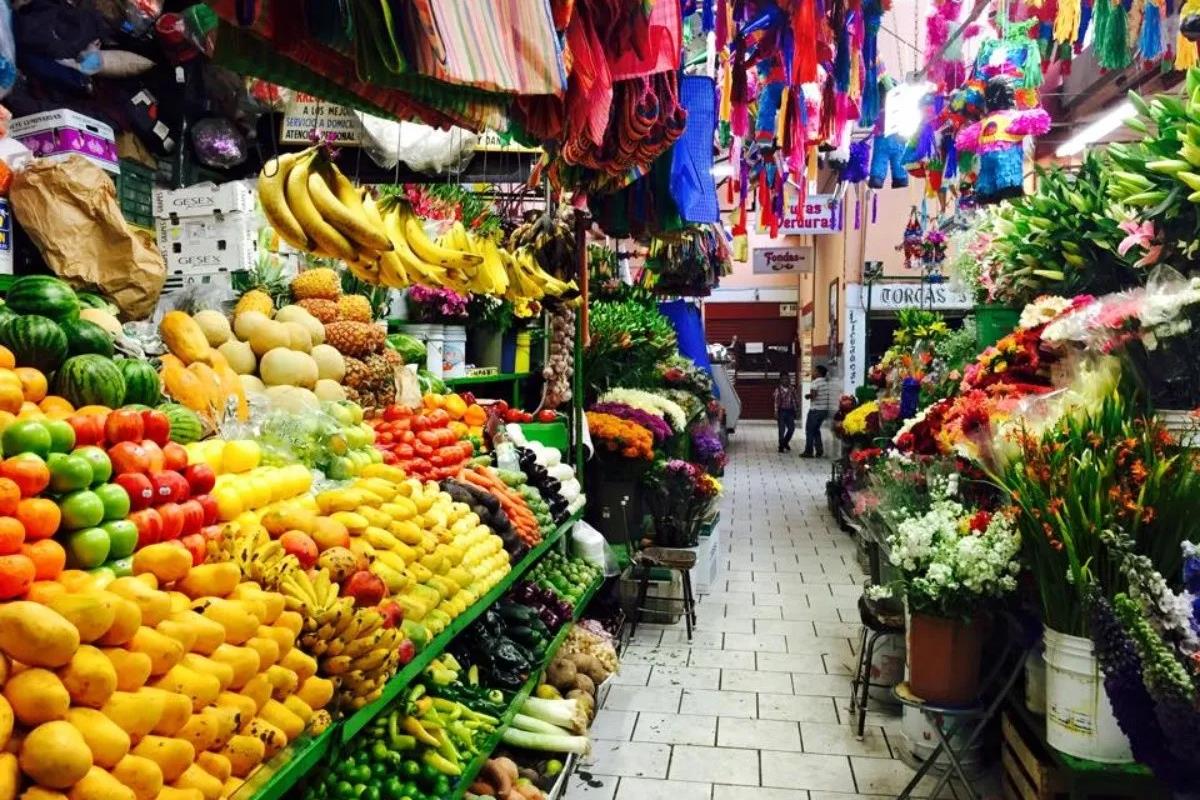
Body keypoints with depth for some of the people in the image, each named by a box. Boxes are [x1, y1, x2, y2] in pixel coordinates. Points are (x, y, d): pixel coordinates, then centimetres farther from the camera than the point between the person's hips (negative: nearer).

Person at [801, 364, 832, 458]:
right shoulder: (826, 383, 11)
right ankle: (819, 451, 14)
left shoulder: (815, 382, -13)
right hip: (824, 410, 7)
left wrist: (807, 395, -2)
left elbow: (813, 395, -22)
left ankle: (808, 452, 2)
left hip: (815, 410, -7)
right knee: (816, 430, 17)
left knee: (810, 431, 2)